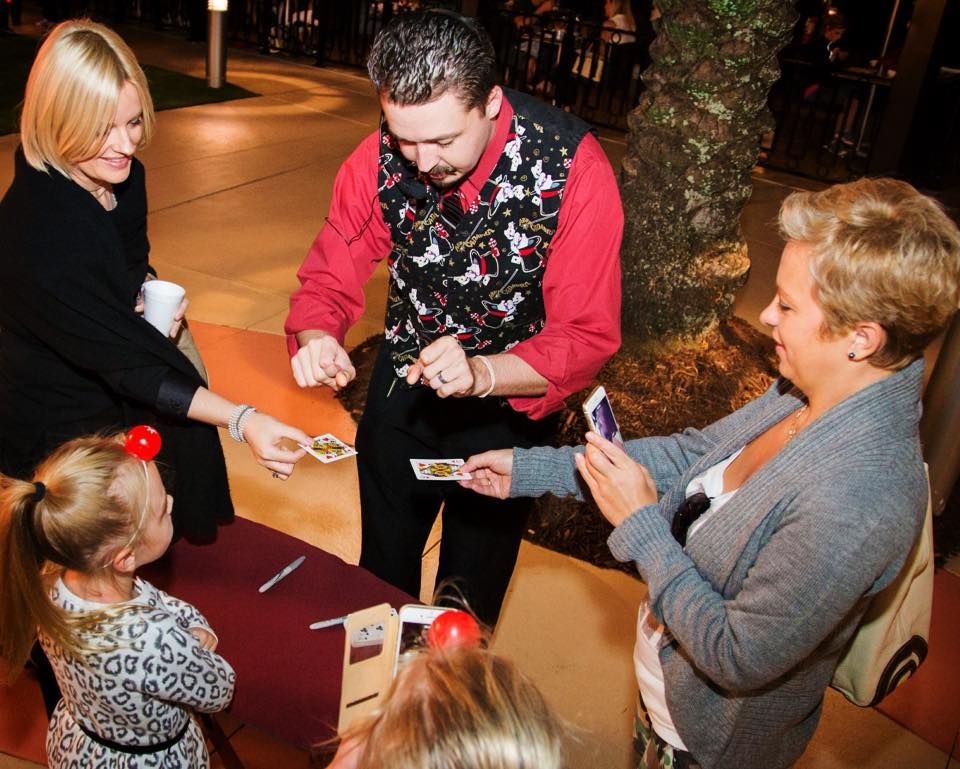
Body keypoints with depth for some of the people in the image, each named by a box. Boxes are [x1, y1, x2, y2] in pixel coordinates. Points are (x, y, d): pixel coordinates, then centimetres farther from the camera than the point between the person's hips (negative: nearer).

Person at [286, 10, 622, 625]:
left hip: (510, 399, -3)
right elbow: (329, 281, -10)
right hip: (403, 384, 3)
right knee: (383, 565, 25)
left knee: (472, 583, 20)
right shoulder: (380, 159, -19)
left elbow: (588, 337, -28)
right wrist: (317, 339, -33)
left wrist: (480, 373, -45)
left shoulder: (575, 169, -29)